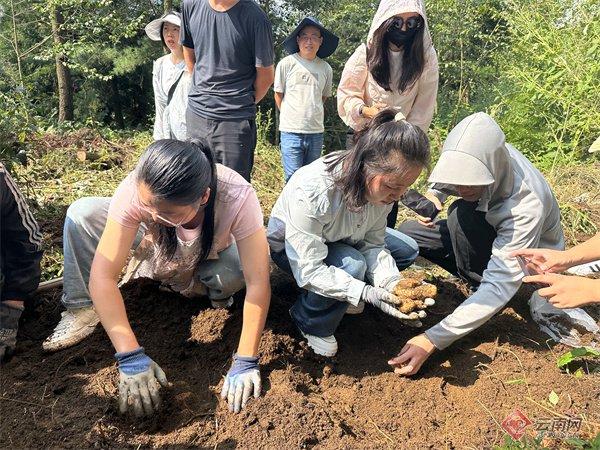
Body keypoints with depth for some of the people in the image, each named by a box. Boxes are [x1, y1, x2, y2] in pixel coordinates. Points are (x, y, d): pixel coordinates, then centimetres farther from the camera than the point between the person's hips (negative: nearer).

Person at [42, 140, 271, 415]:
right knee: (81, 214, -22)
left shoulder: (237, 197, -40)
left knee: (237, 273, -34)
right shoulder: (135, 191, -37)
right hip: (156, 249, 1)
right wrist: (130, 356, -40)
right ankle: (82, 311, -8)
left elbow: (258, 283, -39)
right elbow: (102, 276, -36)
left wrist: (245, 363, -40)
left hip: (208, 261, 0)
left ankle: (195, 286, 0)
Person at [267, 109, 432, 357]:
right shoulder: (311, 191, -41)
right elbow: (310, 271, -37)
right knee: (351, 266, -34)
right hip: (290, 245, -6)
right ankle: (311, 324, -6)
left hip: (340, 238, 6)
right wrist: (366, 293, -43)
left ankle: (345, 294, 12)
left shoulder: (380, 185, -21)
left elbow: (373, 245, -14)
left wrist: (392, 285, -31)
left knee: (407, 250, -3)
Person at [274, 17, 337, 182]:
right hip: (291, 131, -3)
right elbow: (278, 94, 6)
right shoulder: (286, 64, -2)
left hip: (316, 132, 4)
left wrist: (312, 115, 13)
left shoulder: (326, 68, 8)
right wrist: (291, 116, 10)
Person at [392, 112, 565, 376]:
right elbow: (444, 181, 2)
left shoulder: (526, 205, -39)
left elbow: (500, 285, -41)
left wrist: (432, 340, -45)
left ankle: (478, 289, -11)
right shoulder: (479, 160, -22)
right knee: (407, 232, -7)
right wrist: (433, 196, -25)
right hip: (486, 237, 7)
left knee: (463, 214, -33)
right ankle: (479, 282, 0)